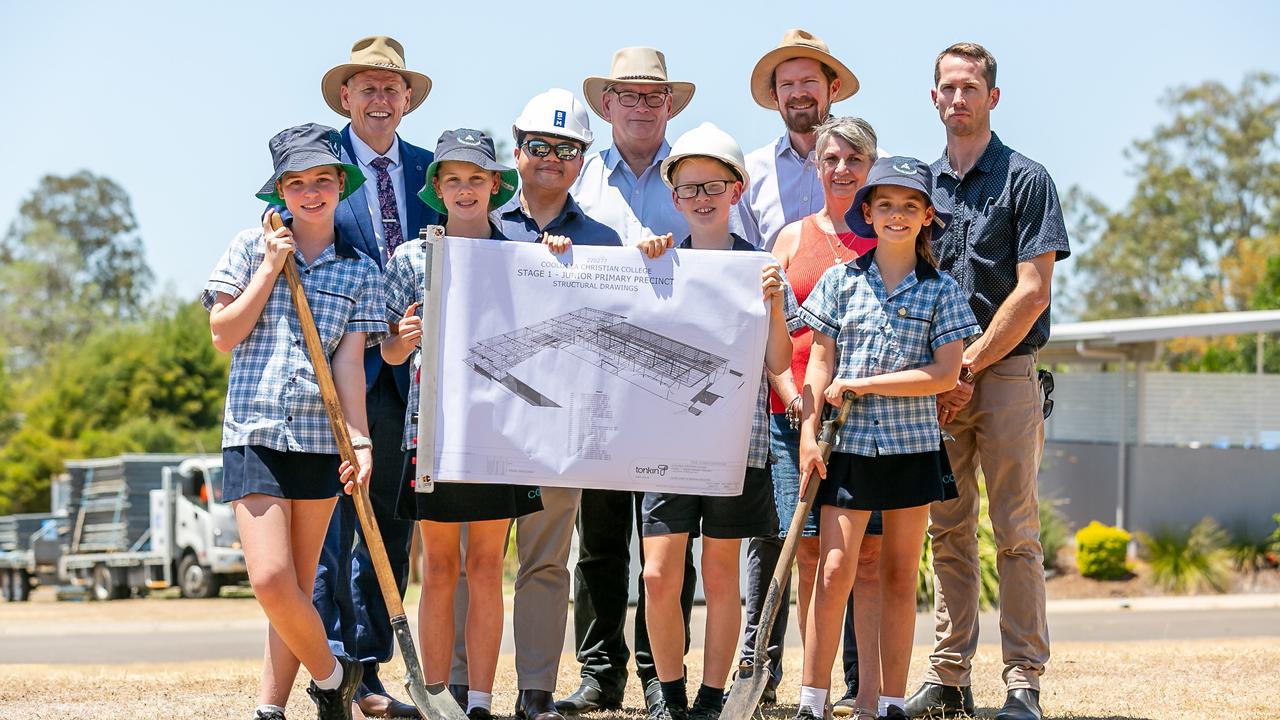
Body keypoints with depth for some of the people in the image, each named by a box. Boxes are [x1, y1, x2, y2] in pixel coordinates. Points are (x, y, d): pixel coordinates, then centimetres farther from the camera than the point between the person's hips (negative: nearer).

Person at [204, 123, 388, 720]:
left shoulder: (360, 271, 8)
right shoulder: (251, 248, 6)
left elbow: (349, 361, 2)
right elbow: (223, 336, 1)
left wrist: (361, 440, -9)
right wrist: (271, 269, -4)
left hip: (320, 439, 1)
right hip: (255, 431, -1)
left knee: (296, 586, 4)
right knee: (271, 581, -12)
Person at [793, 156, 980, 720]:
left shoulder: (941, 291, 3)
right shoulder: (841, 281, 5)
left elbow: (945, 374, -6)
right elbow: (820, 364, 4)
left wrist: (862, 384, -10)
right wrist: (808, 435, -4)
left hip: (912, 445, 0)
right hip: (848, 446, 0)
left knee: (899, 577, 5)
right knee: (834, 571, -6)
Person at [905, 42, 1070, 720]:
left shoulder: (1025, 180, 0)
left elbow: (1032, 292, -7)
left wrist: (967, 366, -10)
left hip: (1005, 372, -4)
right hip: (937, 379, 4)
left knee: (1015, 533, -5)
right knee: (948, 533, 5)